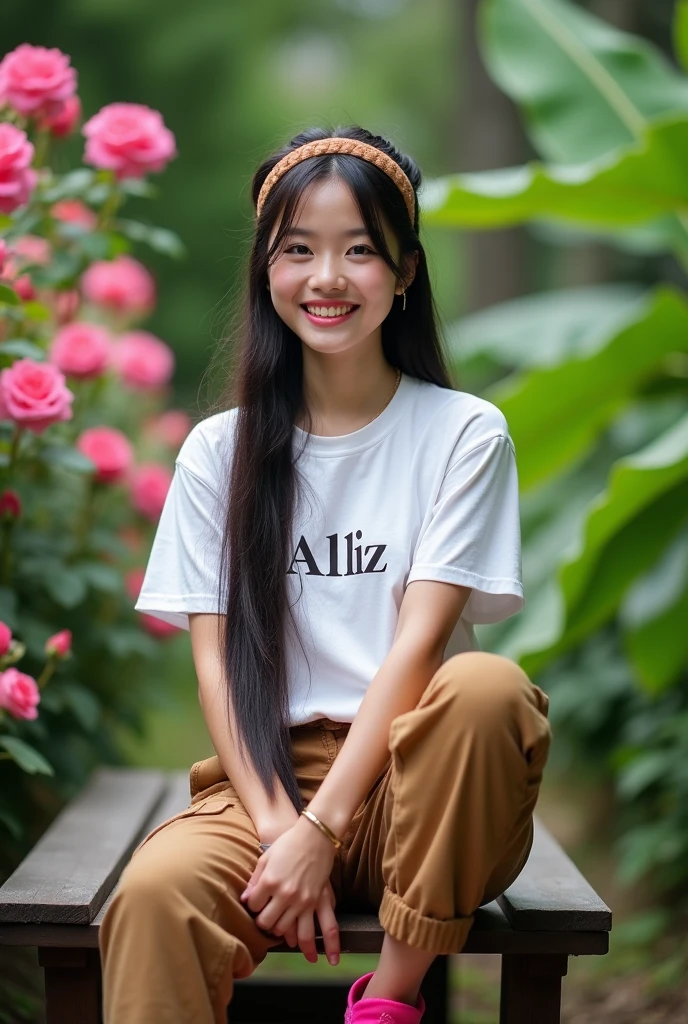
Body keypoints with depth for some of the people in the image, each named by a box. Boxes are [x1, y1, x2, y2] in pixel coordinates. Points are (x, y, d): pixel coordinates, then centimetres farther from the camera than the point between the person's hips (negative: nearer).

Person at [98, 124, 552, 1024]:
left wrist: (321, 829, -18)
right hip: (272, 774, 0)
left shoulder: (465, 434, 1)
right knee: (156, 890, -34)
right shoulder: (221, 450, 8)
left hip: (414, 781, 0)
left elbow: (418, 643, -9)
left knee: (488, 685, -34)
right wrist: (275, 823, -15)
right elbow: (217, 657, 1)